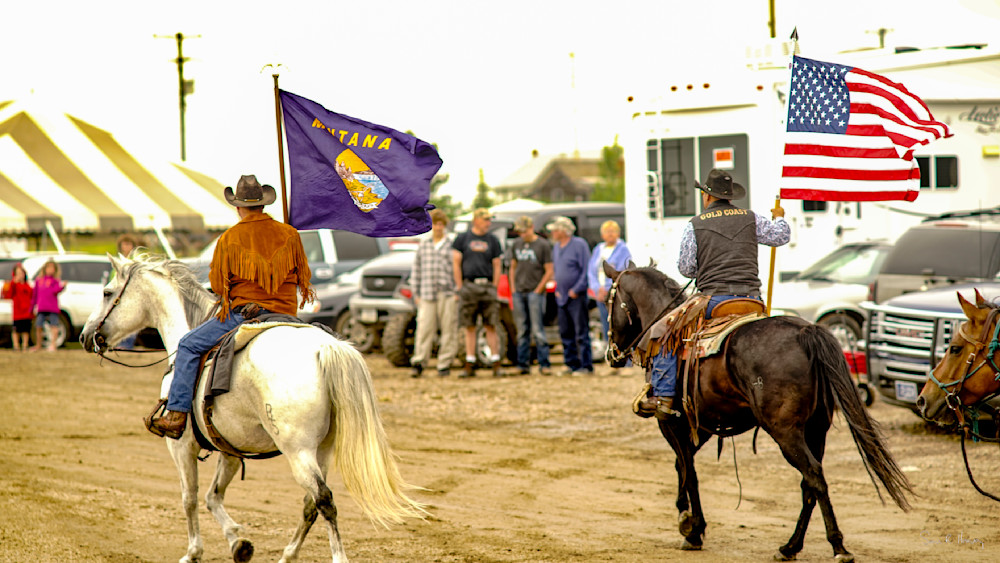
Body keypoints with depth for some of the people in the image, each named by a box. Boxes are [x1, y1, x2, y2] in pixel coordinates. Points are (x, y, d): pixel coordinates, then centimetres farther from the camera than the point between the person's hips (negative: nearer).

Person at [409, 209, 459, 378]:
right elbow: (416, 270, 18)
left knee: (448, 329, -2)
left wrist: (458, 292, -5)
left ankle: (445, 364, 4)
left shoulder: (452, 245, 5)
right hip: (427, 294, 2)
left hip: (448, 294, -2)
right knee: (424, 327, -7)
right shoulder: (423, 246, 16)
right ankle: (418, 362, -8)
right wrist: (416, 293, 11)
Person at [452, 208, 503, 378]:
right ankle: (470, 365, 5)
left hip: (487, 286, 1)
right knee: (469, 327, 2)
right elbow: (456, 264, 4)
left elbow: (497, 266, 10)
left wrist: (493, 288, 0)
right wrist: (459, 287, -3)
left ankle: (496, 363, -1)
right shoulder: (462, 238, 7)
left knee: (491, 326, -3)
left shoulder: (492, 240, 11)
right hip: (468, 285, -1)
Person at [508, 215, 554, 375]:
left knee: (538, 330, -9)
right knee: (522, 331, 6)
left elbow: (549, 271, -3)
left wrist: (538, 290, -9)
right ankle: (523, 364, 9)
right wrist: (513, 288, 10)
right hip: (519, 293, 5)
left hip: (535, 292, -5)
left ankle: (544, 364, -7)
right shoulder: (516, 245, 13)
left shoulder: (543, 245, -2)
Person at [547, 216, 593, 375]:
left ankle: (586, 365, -5)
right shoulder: (556, 247, 16)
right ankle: (571, 364, 15)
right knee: (565, 333, 8)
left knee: (581, 332, -7)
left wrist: (576, 290, -14)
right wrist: (558, 289, 12)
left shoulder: (579, 244, -7)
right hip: (562, 297, 8)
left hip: (577, 296, -8)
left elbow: (586, 269, -11)